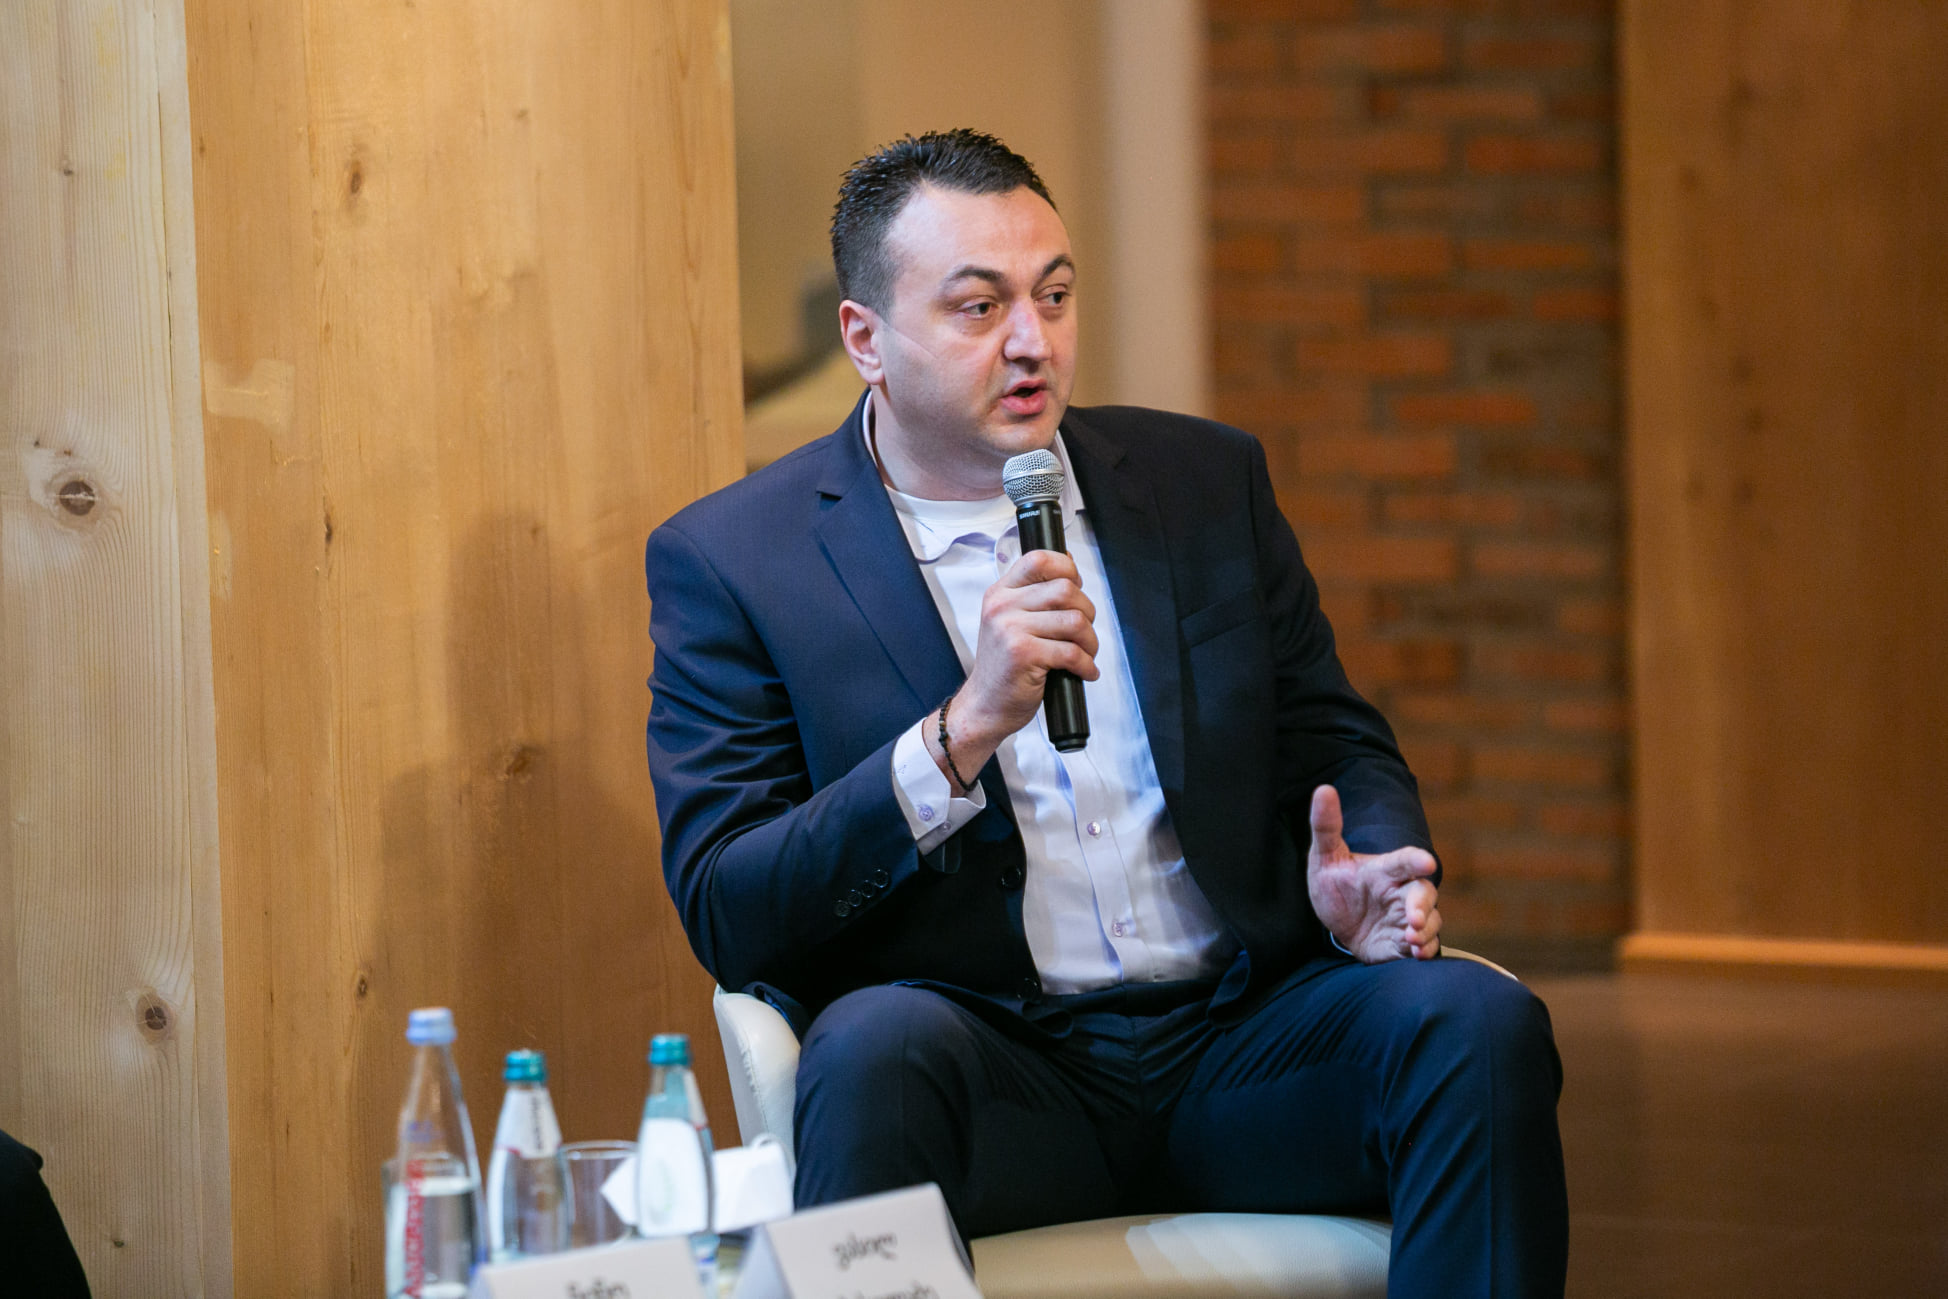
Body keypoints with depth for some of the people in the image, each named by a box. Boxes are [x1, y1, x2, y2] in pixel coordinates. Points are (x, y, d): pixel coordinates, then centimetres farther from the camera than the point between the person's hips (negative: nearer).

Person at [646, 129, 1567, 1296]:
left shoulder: (1205, 481, 14)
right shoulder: (731, 561, 2)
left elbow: (1339, 747, 19)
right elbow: (725, 914, -6)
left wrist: (1375, 885, -6)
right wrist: (962, 731, -18)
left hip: (1236, 1044, 4)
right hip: (996, 1065, -3)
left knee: (1479, 1023, -25)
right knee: (878, 1044, -37)